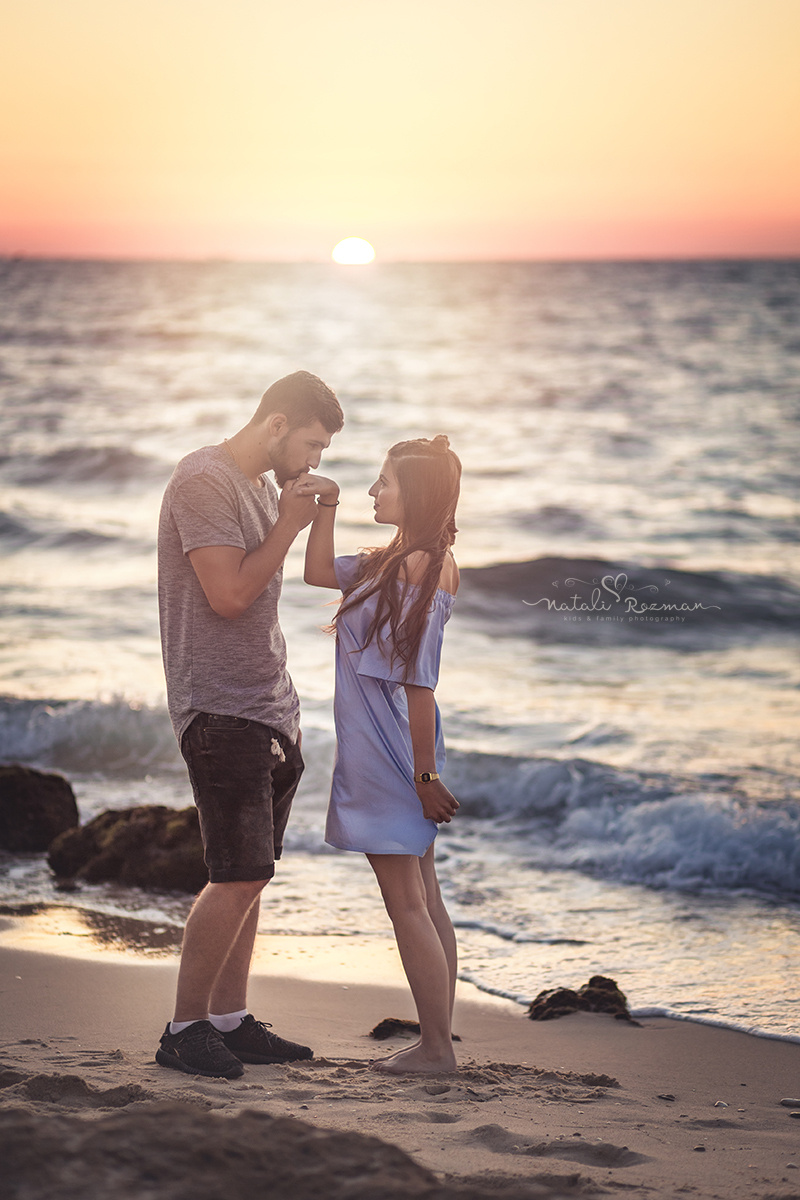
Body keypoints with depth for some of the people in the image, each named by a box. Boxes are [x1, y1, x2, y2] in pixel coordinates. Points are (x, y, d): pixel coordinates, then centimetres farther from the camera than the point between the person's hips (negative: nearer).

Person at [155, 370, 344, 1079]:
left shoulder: (264, 488, 18)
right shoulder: (204, 480, -11)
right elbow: (229, 595, -20)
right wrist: (290, 524, -10)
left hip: (269, 712, 9)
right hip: (221, 710, -9)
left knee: (251, 876, 8)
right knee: (240, 877, -11)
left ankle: (231, 1020, 13)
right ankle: (184, 1028, -2)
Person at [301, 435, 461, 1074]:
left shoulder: (421, 571, -19)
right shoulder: (397, 558, 9)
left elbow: (420, 684, -20)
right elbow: (319, 572, 20)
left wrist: (426, 776, -20)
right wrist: (328, 504, 7)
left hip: (389, 751, -10)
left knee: (407, 904, -3)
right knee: (425, 902, 12)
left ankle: (436, 1047, 3)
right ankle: (438, 1040, 18)